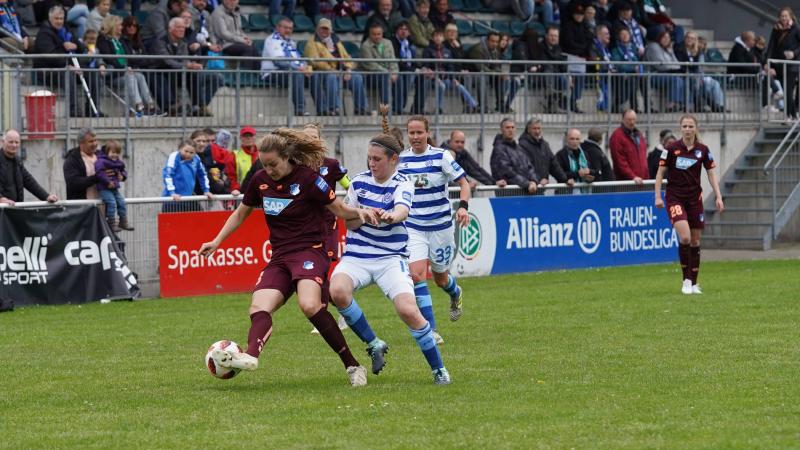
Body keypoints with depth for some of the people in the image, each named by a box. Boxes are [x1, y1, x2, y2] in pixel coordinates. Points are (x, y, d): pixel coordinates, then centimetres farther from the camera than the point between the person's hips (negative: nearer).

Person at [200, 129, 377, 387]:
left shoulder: (307, 179, -10)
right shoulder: (260, 180, 6)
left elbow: (339, 209, -2)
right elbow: (241, 213, 22)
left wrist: (360, 213, -23)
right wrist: (216, 242, 17)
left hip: (309, 251, -6)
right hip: (279, 257, 6)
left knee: (310, 305, -31)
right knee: (259, 308, -19)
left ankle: (352, 366, -23)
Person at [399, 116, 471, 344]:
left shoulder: (441, 156, -8)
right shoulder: (400, 159, 0)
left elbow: (463, 182, -6)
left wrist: (463, 207, -21)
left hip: (440, 225, -1)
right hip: (412, 227, 1)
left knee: (440, 278, 12)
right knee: (416, 274, -19)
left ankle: (455, 293, 52)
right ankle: (430, 330, -14)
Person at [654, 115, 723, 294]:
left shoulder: (703, 150, 1)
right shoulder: (671, 148, -6)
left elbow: (711, 174, 6)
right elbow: (660, 172, -1)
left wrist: (718, 196, -3)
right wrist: (658, 196, -7)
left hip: (695, 198, 3)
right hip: (675, 197, -3)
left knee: (695, 241, 5)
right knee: (684, 237, -20)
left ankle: (693, 283, 15)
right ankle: (686, 280, -6)